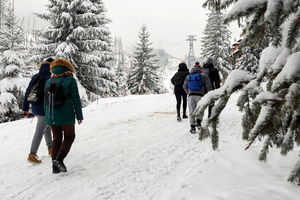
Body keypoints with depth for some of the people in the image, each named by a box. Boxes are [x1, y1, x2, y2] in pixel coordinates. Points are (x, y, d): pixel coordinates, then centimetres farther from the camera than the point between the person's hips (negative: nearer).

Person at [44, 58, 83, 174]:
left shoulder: (49, 82, 7)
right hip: (66, 116, -5)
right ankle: (59, 159, -4)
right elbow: (76, 100, -9)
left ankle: (55, 166, 16)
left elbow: (46, 101, 11)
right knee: (69, 137, 13)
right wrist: (79, 115, -1)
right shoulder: (70, 80, -8)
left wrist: (48, 118, 19)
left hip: (51, 116, 5)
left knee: (57, 139, 16)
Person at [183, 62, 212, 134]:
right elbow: (208, 86, 2)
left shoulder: (188, 76, 14)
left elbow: (185, 86, 19)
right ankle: (198, 121, -10)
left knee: (192, 111, 7)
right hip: (200, 95, -2)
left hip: (191, 95, 2)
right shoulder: (203, 75, 4)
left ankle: (192, 127, 2)